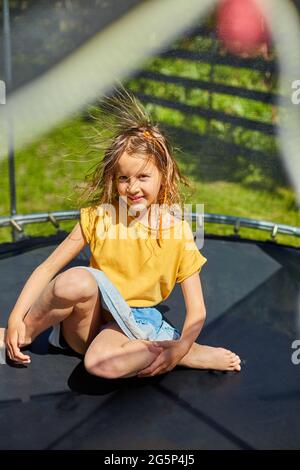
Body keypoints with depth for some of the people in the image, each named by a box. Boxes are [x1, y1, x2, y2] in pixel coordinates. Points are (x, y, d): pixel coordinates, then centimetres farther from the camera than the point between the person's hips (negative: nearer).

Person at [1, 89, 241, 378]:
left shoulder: (177, 232, -6)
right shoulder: (98, 216, -2)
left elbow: (196, 312, -8)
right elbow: (48, 268, -2)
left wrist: (179, 348, -28)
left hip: (131, 324, -2)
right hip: (89, 321, 2)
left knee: (101, 362, -38)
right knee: (77, 280, -35)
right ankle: (26, 332, -9)